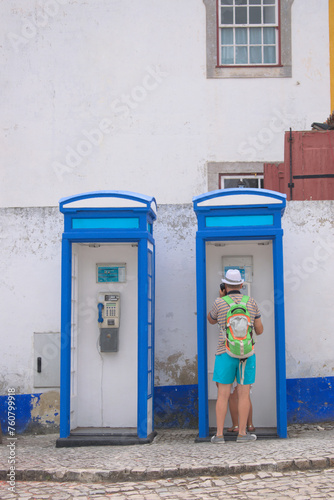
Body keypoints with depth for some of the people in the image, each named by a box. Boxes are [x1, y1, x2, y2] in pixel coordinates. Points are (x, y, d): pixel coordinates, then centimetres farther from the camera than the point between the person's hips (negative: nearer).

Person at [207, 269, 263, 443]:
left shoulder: (219, 303, -3)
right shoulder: (251, 303, 2)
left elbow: (211, 320, 19)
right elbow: (259, 330, 7)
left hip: (225, 354, -1)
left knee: (223, 395, 3)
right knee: (244, 395, 6)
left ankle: (219, 434, 2)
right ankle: (242, 434, 8)